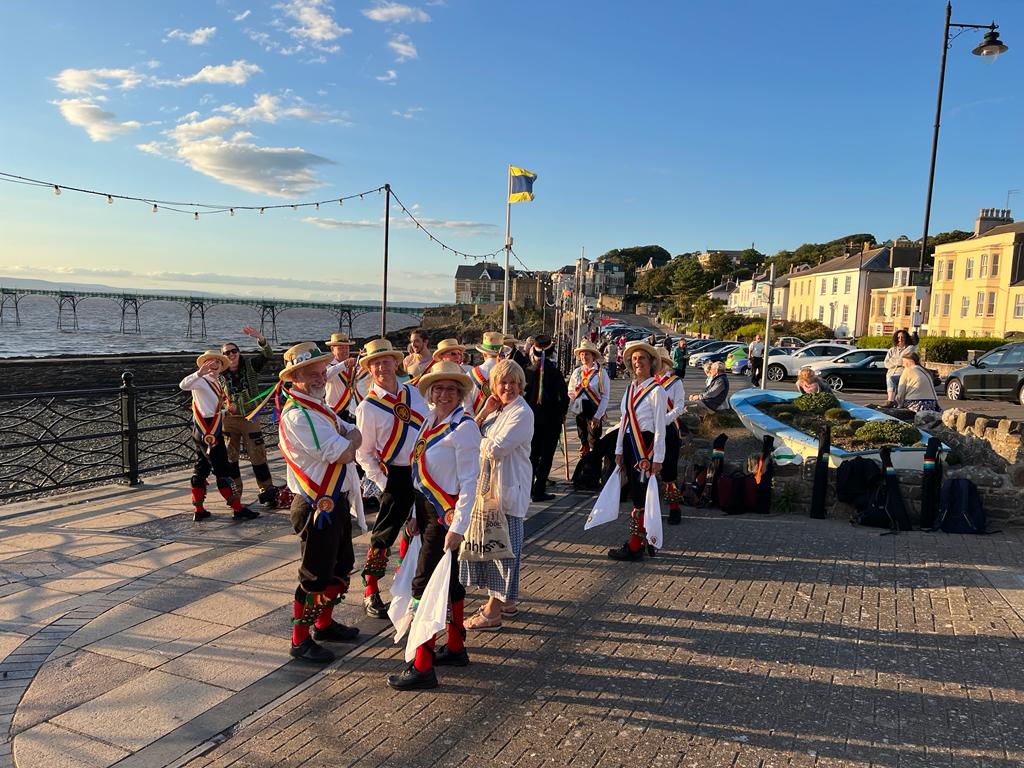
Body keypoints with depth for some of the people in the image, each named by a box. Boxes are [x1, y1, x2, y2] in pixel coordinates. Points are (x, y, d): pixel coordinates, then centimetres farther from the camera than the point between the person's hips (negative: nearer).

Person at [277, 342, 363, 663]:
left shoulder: (320, 407, 12)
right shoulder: (297, 415, -20)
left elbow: (355, 437, 5)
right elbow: (343, 453, -23)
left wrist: (343, 443, -15)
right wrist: (347, 442, -3)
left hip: (337, 501, 10)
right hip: (317, 507, -10)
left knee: (341, 567, 21)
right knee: (315, 576, 2)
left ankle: (324, 624, 38)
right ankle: (300, 640, 18)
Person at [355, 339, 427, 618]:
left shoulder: (412, 391, 4)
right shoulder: (368, 407, -10)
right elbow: (364, 454, -6)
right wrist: (383, 483, -11)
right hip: (397, 476, -5)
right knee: (384, 534, 0)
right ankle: (371, 594, 15)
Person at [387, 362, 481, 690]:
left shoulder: (463, 426, -16)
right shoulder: (429, 419, 7)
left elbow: (469, 481, -19)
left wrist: (457, 527, -23)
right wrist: (415, 514, 16)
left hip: (446, 513, -8)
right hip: (425, 507, 8)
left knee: (425, 583, -4)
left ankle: (422, 666, 6)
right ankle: (455, 648, 33)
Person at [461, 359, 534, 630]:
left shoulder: (522, 413, -15)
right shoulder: (496, 409, 11)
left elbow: (496, 449, -22)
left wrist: (481, 442, -3)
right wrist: (484, 412, -6)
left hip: (507, 487, -8)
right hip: (488, 484, 8)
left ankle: (493, 612, 10)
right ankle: (507, 601, 31)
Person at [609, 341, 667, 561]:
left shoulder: (656, 391, -11)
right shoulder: (630, 388, 11)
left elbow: (660, 427, -13)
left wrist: (657, 458, -14)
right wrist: (619, 450, 12)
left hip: (646, 445, -8)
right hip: (629, 444, 8)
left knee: (641, 496, -2)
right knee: (635, 495, 14)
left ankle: (635, 547, 6)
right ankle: (642, 539, 26)